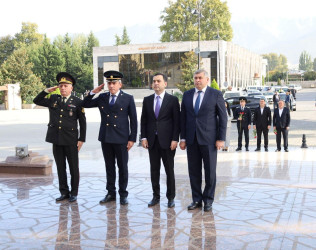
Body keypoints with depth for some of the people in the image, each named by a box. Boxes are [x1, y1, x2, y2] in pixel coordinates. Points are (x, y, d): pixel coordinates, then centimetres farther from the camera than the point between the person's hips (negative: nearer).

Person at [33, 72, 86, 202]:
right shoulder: (53, 99, 10)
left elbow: (82, 122, -1)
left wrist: (81, 139, -5)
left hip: (71, 140, -3)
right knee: (60, 167, 10)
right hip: (56, 139, 4)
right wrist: (46, 91, 1)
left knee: (74, 167, 4)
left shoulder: (77, 102, -1)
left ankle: (74, 193, 16)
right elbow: (36, 101, 16)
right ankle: (64, 192, 20)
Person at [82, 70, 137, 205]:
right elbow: (85, 104, 14)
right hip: (105, 138, 4)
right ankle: (111, 193, 21)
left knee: (122, 167, 4)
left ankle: (123, 194, 15)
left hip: (121, 139, -3)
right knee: (109, 167, 11)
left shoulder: (128, 98, -1)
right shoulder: (102, 97, 8)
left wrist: (132, 139, -6)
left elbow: (133, 120, -1)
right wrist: (93, 92, -1)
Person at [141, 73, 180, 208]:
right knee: (154, 170, 8)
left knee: (169, 170, 4)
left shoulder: (173, 100, -1)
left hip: (167, 141, -3)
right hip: (152, 141, 3)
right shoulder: (147, 100, 10)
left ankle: (171, 197, 14)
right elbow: (143, 120, 11)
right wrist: (144, 137, 2)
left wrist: (175, 139, -10)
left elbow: (177, 121, -3)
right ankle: (156, 196, 18)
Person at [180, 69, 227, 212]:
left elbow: (223, 117, -1)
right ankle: (196, 199, 18)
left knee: (210, 171, 3)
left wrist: (221, 138, -7)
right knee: (194, 171, 7)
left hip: (209, 139, -3)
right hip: (191, 139, 3)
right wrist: (183, 138, 5)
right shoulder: (187, 95, 10)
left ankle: (208, 200, 16)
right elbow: (183, 117, 10)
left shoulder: (216, 94, 0)